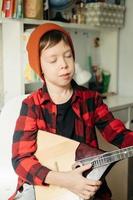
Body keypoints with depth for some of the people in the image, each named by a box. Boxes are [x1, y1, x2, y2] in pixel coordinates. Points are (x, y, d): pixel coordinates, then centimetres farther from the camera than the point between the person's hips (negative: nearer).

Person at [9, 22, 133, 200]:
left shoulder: (91, 99, 2)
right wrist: (63, 179, -26)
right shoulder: (32, 105, -6)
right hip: (41, 184, -1)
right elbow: (21, 159, -13)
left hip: (85, 183, 2)